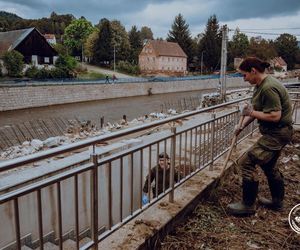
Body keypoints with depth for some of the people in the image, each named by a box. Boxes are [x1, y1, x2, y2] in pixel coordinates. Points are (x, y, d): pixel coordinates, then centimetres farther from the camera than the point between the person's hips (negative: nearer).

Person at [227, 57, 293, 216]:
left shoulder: (268, 88, -25)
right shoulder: (260, 85, 8)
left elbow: (275, 116, -29)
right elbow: (256, 110, 14)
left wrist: (252, 112, -18)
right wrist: (242, 126, 5)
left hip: (277, 134, -11)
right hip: (275, 133, 11)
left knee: (247, 162, -11)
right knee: (269, 165, 23)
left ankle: (248, 205, 1)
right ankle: (277, 201, 40)